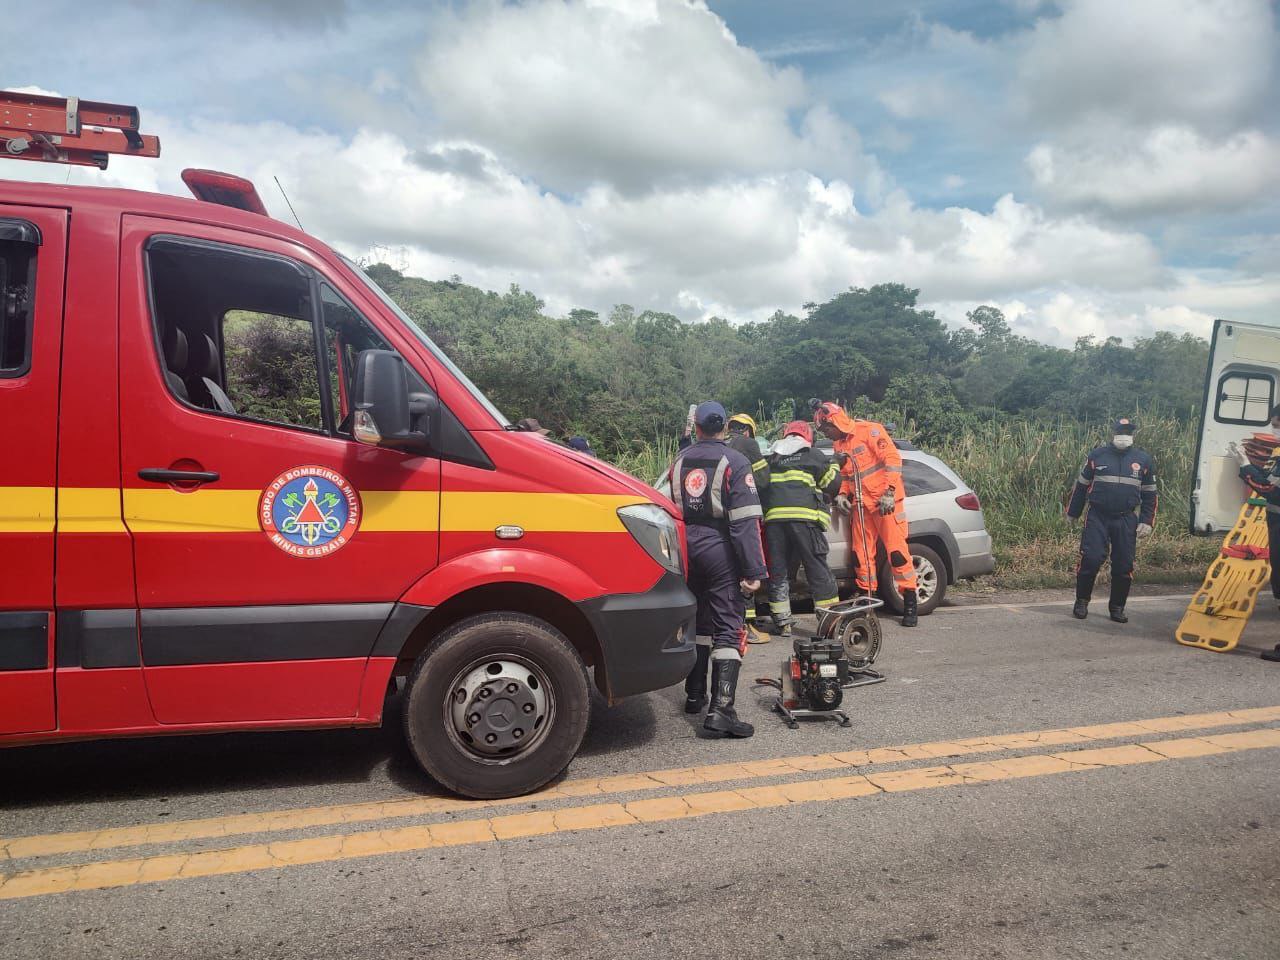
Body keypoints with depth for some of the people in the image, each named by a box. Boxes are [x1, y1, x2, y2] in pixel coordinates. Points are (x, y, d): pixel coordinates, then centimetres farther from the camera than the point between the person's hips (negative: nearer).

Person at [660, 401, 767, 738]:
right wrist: (754, 571, -15)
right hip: (720, 551, -5)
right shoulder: (734, 462, -8)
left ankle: (695, 695, 28)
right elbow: (745, 521, -14)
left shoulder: (680, 461, 8)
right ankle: (721, 710, -15)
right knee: (728, 630, -5)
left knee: (697, 620, 19)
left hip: (687, 548, 5)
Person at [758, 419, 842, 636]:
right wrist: (833, 465, 28)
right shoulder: (813, 455, 9)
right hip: (803, 517, -3)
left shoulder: (772, 459, 21)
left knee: (778, 572, 10)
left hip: (773, 518, 3)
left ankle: (782, 623, 11)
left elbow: (759, 486, 22)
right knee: (818, 570, 2)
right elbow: (833, 484, 9)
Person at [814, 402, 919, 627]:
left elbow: (892, 458, -14)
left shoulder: (869, 430, -8)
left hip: (884, 501, -7)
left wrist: (889, 492, -19)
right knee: (861, 554, 7)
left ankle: (911, 603, 0)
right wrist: (843, 493, 5)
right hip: (860, 504, 7)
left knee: (896, 550, -7)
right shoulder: (838, 445, 15)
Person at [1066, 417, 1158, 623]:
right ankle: (1081, 602, 6)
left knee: (1124, 565, 4)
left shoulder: (1143, 459, 7)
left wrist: (1146, 522, 4)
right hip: (1097, 517, -2)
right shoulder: (1097, 456, 3)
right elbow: (1080, 486, 11)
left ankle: (1117, 607, 18)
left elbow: (1150, 494, 12)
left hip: (1126, 521, 2)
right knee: (1090, 559, -10)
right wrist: (1072, 513, 13)